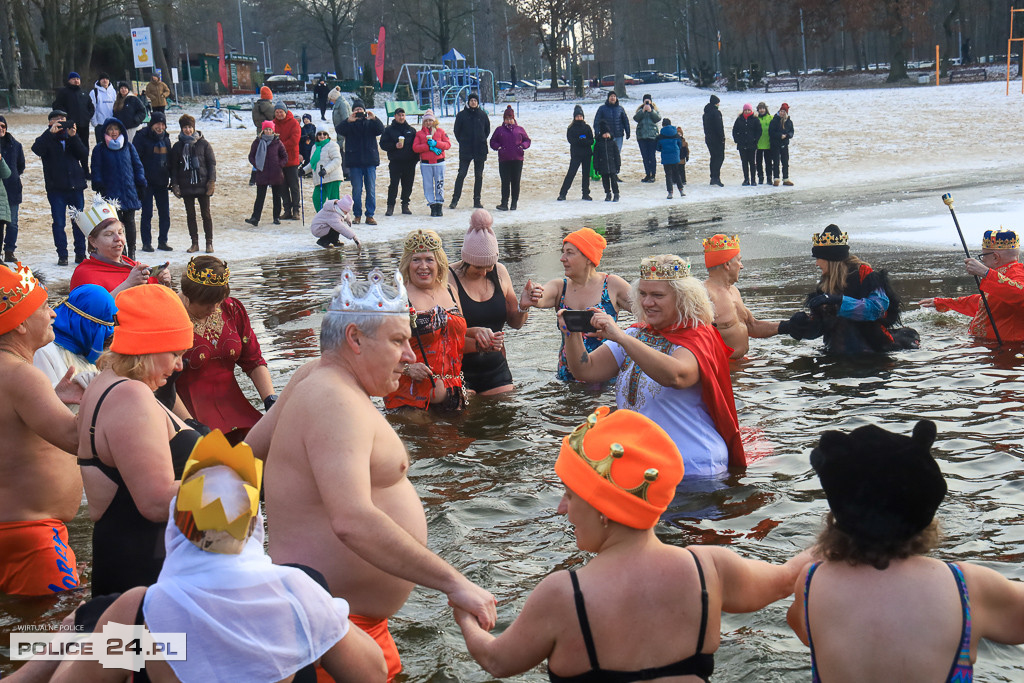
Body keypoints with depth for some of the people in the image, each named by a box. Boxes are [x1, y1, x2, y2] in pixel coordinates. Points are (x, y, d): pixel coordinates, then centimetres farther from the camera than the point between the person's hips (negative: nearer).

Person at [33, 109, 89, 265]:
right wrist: (51, 132, -22)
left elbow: (84, 154, -3)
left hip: (76, 186, 2)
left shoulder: (73, 137, 12)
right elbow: (37, 149, -16)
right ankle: (62, 255, 5)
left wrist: (73, 136, -14)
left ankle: (80, 254, 15)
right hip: (56, 188, -2)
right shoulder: (47, 139, 5)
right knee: (58, 223, -2)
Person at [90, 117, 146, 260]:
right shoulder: (99, 149, 6)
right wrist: (99, 187, -3)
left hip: (129, 191, 1)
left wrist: (141, 183, 3)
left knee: (129, 221, 3)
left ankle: (131, 252, 12)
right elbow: (96, 171, 7)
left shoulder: (128, 147, 10)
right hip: (111, 193, -1)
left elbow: (137, 166, 13)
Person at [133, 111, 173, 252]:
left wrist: (172, 178, 14)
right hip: (147, 182, -5)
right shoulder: (142, 137, -7)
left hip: (162, 182, 5)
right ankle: (146, 243, 6)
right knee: (147, 213, -2)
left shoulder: (165, 138, 11)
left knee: (165, 213, 5)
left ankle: (162, 241, 15)